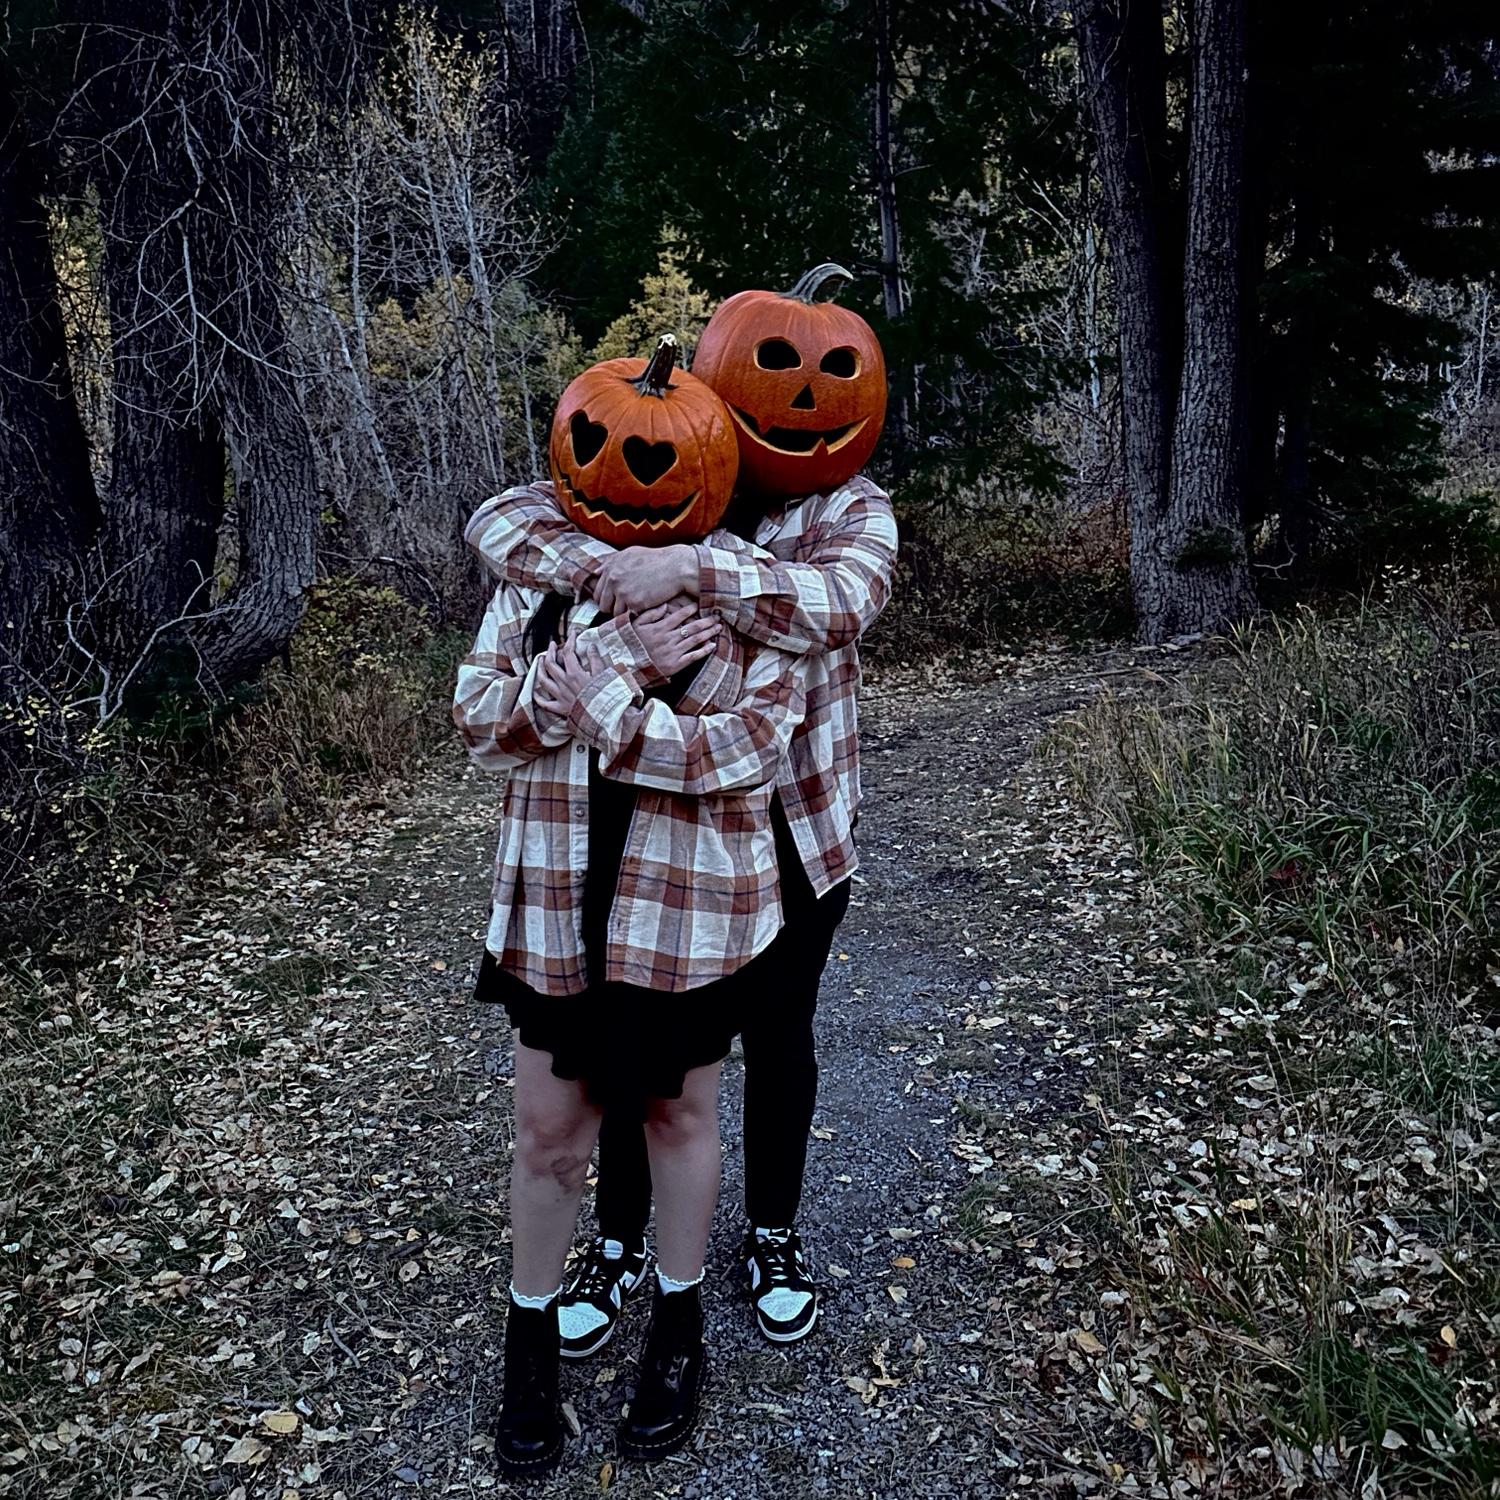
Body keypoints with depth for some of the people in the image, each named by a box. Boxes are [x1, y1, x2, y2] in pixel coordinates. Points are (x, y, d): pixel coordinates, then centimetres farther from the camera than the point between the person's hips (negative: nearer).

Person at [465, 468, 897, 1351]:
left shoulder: (850, 508, -6)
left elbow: (844, 602, -28)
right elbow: (500, 519, -11)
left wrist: (694, 570, -39)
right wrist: (599, 569, -31)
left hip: (799, 828, -1)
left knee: (779, 1035, 16)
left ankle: (774, 1232, 40)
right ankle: (620, 1243, 35)